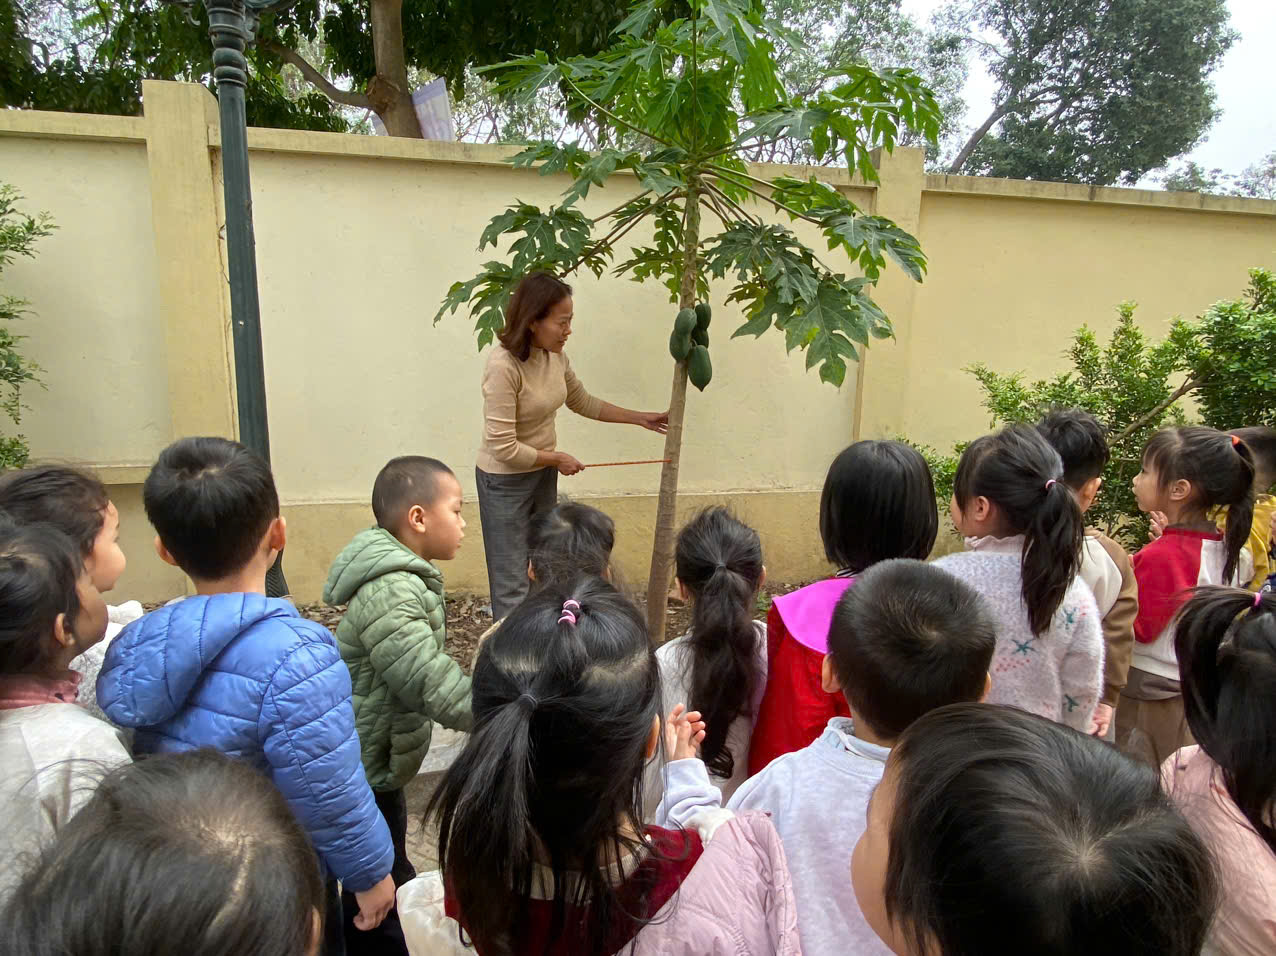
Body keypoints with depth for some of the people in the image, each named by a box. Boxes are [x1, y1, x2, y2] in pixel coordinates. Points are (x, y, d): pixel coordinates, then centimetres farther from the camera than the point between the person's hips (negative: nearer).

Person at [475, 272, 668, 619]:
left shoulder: (554, 355, -5)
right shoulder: (503, 366, -28)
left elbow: (583, 402, 13)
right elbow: (504, 448, -26)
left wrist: (641, 418, 11)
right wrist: (557, 459, -13)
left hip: (543, 474, 8)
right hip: (506, 482, -8)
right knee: (512, 583, -1)